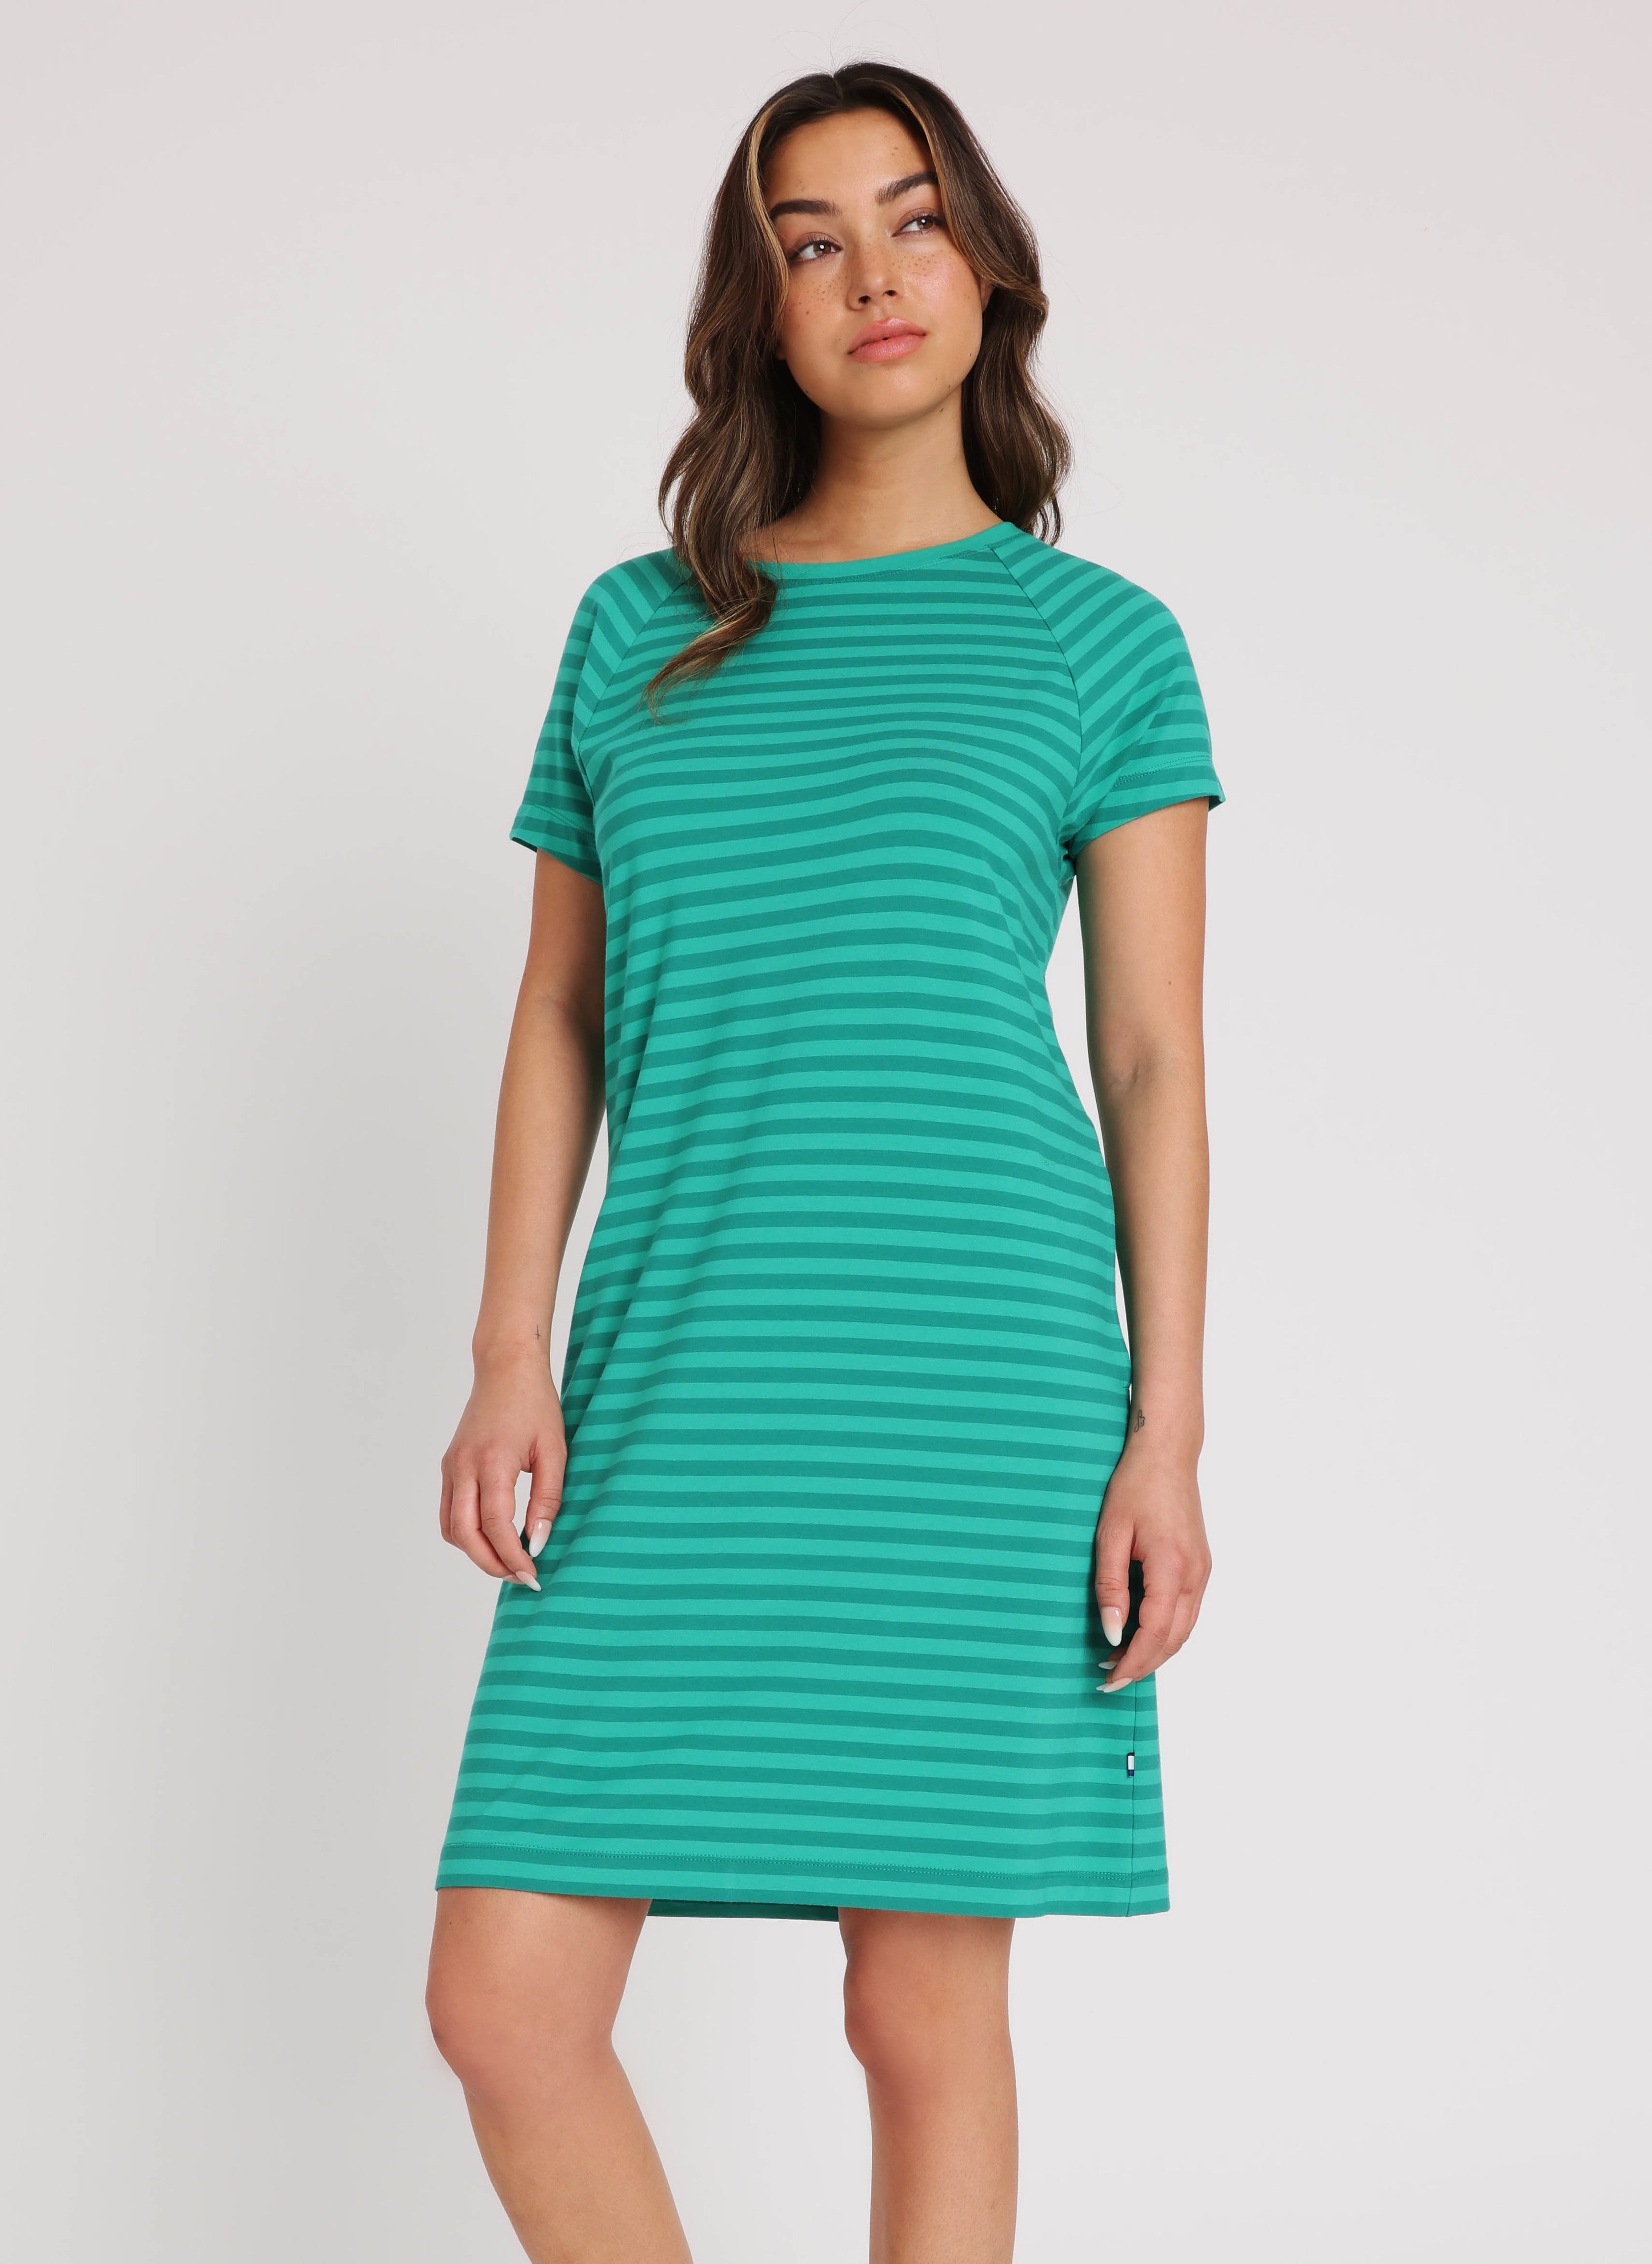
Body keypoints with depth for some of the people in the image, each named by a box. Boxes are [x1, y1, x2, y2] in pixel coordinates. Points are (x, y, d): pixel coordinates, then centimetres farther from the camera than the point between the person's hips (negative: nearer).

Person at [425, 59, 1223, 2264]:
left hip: (971, 1386, -2)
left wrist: (1167, 1435, -3)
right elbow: (559, 1023, 13)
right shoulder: (636, 632, 13)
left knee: (928, 2016, 3)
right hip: (675, 1397, 3)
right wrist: (512, 1364, 3)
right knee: (506, 2002, -1)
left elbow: (1157, 1057, 3)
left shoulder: (1099, 641, 6)